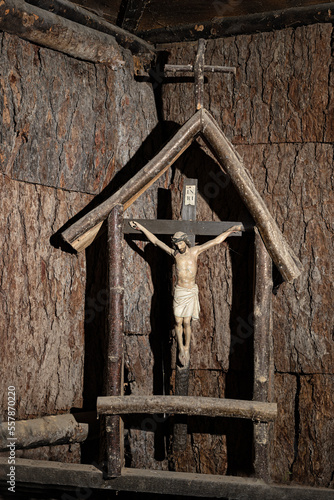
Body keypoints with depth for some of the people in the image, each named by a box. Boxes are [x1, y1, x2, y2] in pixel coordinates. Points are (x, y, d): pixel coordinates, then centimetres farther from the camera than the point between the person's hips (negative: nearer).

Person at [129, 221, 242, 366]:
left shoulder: (195, 251, -1)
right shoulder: (174, 253, 1)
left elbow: (216, 241, 2)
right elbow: (156, 241, 6)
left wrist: (231, 230, 2)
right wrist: (141, 228, 6)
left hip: (191, 292, -1)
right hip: (178, 292, 1)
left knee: (187, 323, -2)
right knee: (178, 322, 2)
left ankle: (187, 349, 13)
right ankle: (181, 349, 16)